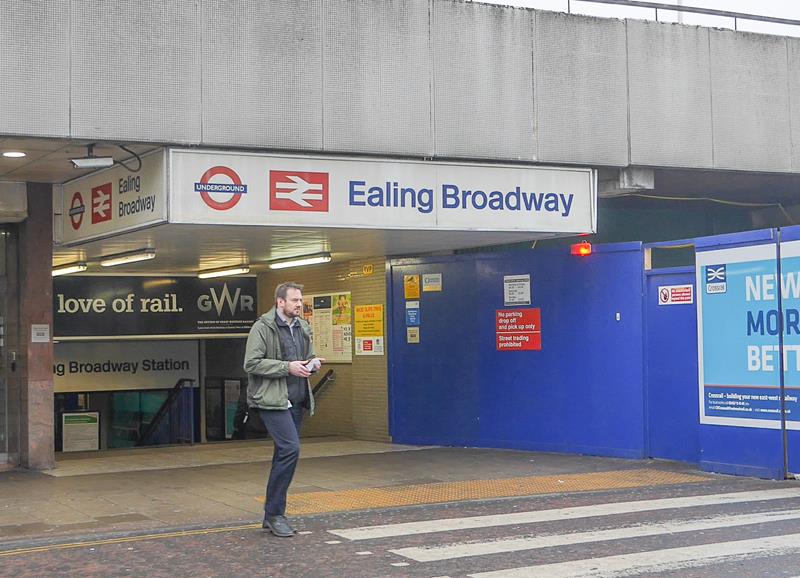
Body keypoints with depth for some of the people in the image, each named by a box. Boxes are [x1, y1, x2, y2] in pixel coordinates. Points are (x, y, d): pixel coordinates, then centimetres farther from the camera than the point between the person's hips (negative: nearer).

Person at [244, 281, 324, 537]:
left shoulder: (302, 327, 14)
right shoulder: (263, 327, -8)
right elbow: (251, 363, -14)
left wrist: (312, 364, 4)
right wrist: (287, 367, -19)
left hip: (297, 400, 8)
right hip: (272, 399, -8)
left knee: (284, 454, 11)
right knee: (290, 449, -18)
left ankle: (272, 515, 20)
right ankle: (275, 513, -8)